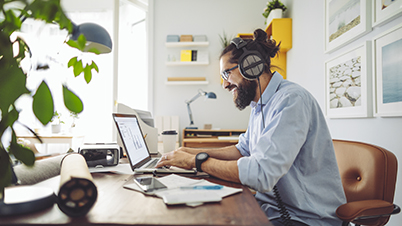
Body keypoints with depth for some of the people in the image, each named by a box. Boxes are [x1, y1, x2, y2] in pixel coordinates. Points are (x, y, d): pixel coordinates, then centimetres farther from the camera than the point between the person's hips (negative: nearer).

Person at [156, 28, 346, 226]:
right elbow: (243, 150, 18)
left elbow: (261, 174, -31)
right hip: (272, 206, 8)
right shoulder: (259, 105, 8)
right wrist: (195, 152, 5)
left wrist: (196, 161, -20)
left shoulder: (291, 100, -23)